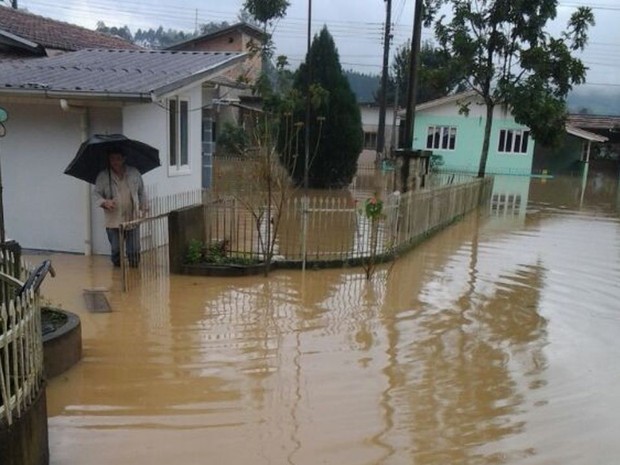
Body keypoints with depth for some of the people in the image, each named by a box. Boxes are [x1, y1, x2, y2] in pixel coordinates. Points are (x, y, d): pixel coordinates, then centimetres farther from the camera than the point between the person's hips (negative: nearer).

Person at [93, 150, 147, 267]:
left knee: (134, 251, 1)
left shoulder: (134, 173, 6)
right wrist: (104, 202, -20)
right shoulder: (102, 176, 0)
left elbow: (141, 192, 13)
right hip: (114, 221, -1)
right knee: (116, 250, 5)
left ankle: (134, 267, 21)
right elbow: (96, 194, 0)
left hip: (133, 219, 1)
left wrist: (143, 208, 10)